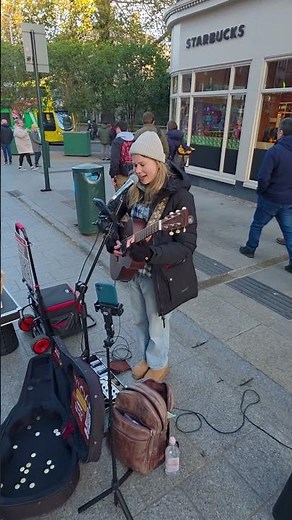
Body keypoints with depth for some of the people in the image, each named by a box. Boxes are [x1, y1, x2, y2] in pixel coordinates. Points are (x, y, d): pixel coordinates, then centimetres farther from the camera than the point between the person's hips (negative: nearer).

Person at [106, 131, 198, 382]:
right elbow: (120, 219, 13)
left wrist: (151, 253, -38)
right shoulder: (135, 191, -1)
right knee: (139, 320, 25)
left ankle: (159, 365, 44)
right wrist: (113, 239, -8)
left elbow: (187, 247, -24)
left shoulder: (179, 197, -22)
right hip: (134, 270, 7)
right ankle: (145, 358, 51)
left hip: (160, 276, -6)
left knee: (157, 326, 15)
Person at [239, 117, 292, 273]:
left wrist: (261, 191, -4)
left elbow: (264, 177, -22)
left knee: (257, 224, 16)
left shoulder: (275, 151, -19)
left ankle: (250, 249, 31)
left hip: (271, 198, -5)